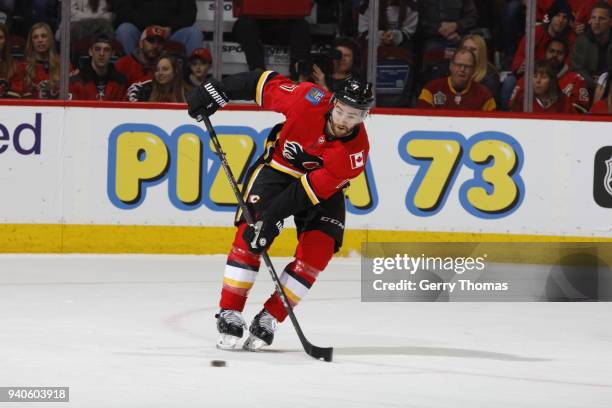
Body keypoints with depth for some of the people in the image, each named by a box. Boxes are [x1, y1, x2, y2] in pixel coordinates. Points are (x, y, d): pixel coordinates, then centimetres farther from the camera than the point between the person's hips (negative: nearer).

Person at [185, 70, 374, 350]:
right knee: (249, 234, -17)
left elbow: (315, 188, -32)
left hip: (323, 185, 0)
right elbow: (268, 83, -13)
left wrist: (273, 217, -37)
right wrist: (218, 91, -13)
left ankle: (268, 320, -7)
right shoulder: (310, 100, -28)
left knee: (318, 249, -17)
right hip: (278, 167, 0)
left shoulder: (355, 151, -28)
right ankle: (229, 316, -12)